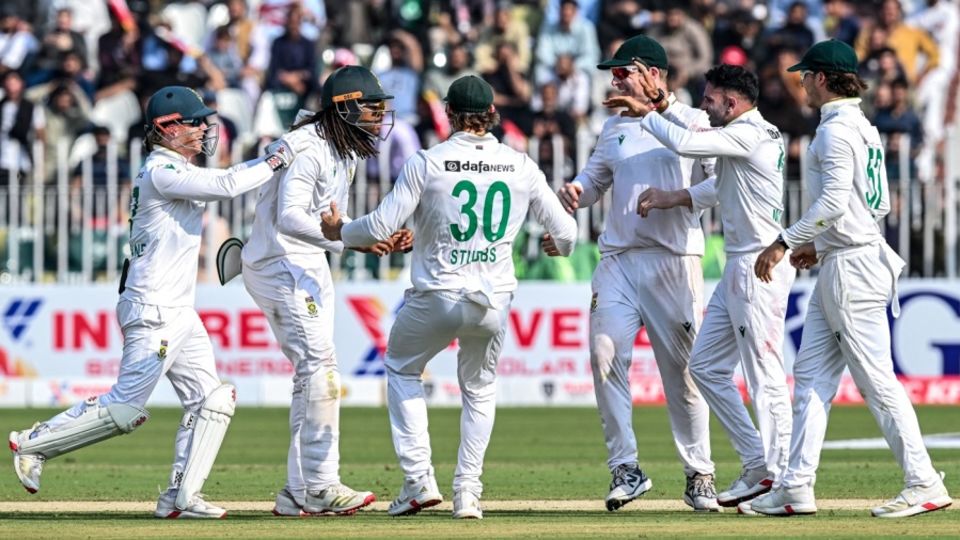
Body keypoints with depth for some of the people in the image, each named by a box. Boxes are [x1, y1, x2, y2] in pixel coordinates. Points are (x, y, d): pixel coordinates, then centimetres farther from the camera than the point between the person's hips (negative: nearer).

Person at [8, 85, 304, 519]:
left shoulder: (178, 170, 16)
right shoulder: (160, 172, -15)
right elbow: (225, 185, -23)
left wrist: (266, 159, 1)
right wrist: (275, 161, -11)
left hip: (180, 313, 10)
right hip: (154, 314, -10)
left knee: (211, 401, 5)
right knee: (125, 408, -9)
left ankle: (181, 496, 5)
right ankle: (34, 444, 4)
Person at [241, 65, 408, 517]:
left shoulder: (347, 150, 12)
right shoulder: (306, 147, -19)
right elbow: (291, 218, -29)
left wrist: (382, 237, 2)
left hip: (311, 267, 11)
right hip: (280, 264, -11)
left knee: (314, 373, 11)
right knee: (319, 367, -17)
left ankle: (300, 493, 15)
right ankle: (320, 485, -17)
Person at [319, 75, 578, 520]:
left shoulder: (427, 163, -8)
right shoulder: (521, 166, 0)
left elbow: (382, 226, -9)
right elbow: (565, 231, 5)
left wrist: (340, 232, 11)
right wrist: (557, 245, 29)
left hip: (437, 296, -2)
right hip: (493, 300, 2)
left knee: (401, 369, 23)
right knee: (480, 389, 24)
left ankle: (418, 479, 11)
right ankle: (467, 492, 16)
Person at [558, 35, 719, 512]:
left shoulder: (694, 123, 1)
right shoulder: (615, 127, 16)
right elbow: (595, 178, 20)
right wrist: (576, 191, -2)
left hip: (674, 261, -4)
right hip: (618, 258, 4)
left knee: (682, 369, -1)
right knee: (605, 357, -9)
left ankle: (699, 476, 8)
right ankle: (625, 469, -2)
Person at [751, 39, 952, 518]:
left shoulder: (836, 129, -14)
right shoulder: (864, 128, 16)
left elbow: (834, 201, -23)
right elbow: (879, 205, 19)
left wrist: (785, 242, -19)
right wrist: (819, 245, 23)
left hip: (850, 265, -10)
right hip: (837, 267, 10)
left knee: (876, 378, -8)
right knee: (811, 375, 8)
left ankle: (924, 484, -6)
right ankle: (796, 487, 7)